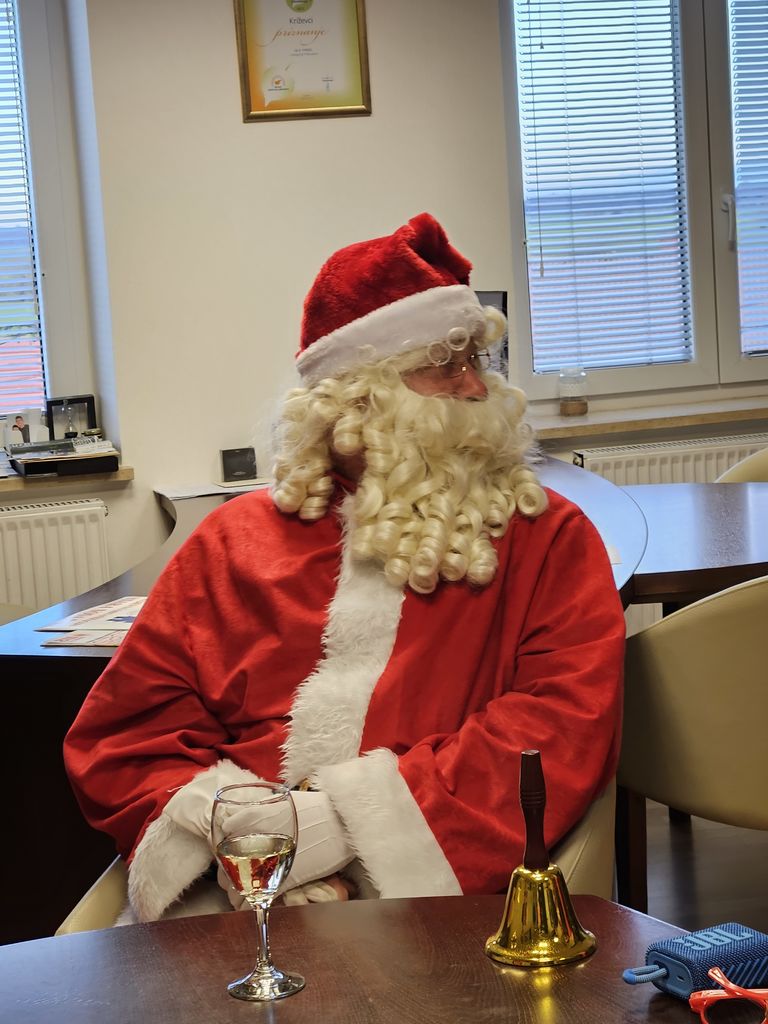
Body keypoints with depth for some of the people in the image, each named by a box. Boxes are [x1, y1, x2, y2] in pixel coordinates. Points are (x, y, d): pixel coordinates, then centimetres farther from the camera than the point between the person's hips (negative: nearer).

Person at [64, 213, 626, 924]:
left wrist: (344, 821, -15)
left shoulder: (547, 537, 11)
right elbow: (121, 733, 12)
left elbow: (566, 725, -5)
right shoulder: (239, 538, 17)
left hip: (430, 892, -3)